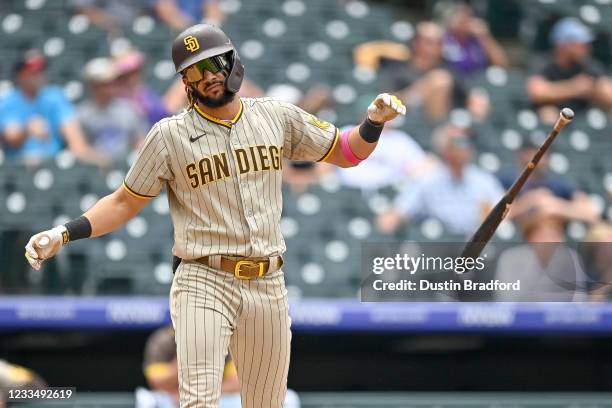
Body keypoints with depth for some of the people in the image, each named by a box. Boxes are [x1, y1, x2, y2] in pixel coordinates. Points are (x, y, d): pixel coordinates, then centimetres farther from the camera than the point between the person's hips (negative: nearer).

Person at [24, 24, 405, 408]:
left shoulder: (277, 117, 9)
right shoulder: (170, 135, 1)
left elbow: (346, 152, 17)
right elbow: (125, 202, 4)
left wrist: (374, 122, -4)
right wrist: (63, 234, -9)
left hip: (268, 286, 3)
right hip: (204, 285, -3)